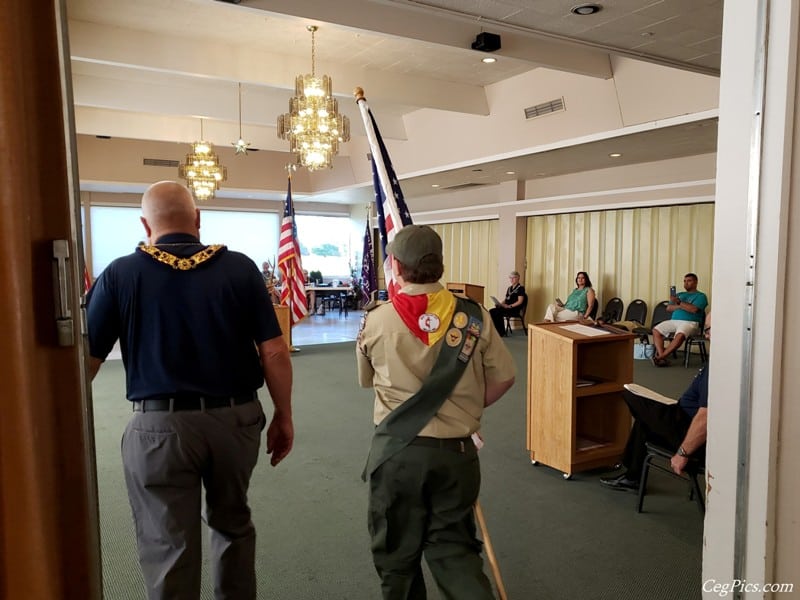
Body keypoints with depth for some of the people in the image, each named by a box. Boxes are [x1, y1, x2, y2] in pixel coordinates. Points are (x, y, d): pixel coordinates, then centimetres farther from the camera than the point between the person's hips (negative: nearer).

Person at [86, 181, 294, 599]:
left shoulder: (121, 274, -5)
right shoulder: (240, 268, -3)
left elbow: (86, 359, -3)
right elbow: (274, 352, -5)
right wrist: (283, 416, 7)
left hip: (160, 425, -2)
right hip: (236, 418, 2)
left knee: (168, 547, 13)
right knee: (232, 524, 25)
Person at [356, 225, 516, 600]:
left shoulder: (375, 321, -9)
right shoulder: (474, 316, -6)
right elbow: (504, 378, 2)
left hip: (397, 450, -1)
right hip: (456, 451, 2)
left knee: (396, 550, 18)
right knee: (455, 546, 15)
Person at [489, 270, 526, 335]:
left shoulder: (520, 288, -3)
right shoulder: (509, 288, 22)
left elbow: (520, 301, -12)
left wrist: (509, 306, -20)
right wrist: (501, 304, 2)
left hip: (515, 309, -8)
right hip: (506, 308, 8)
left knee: (498, 313, -31)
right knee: (491, 311, -16)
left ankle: (501, 332, -16)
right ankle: (496, 330, -16)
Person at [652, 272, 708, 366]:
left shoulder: (700, 296, 9)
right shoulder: (680, 295, 26)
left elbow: (694, 309, -11)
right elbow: (668, 308, 13)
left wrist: (679, 303, -9)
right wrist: (681, 306, -4)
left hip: (690, 322, -6)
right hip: (673, 321, 6)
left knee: (680, 335, -38)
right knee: (656, 330, -18)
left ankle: (660, 357, -34)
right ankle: (662, 357, -28)